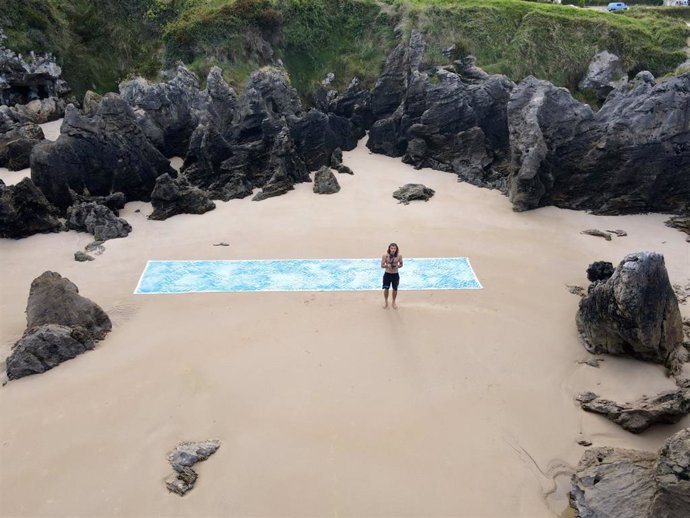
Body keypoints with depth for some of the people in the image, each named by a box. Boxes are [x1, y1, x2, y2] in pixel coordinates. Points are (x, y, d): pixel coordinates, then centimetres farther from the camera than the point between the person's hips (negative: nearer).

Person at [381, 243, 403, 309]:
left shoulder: (399, 256, -10)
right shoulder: (385, 256, -14)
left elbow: (401, 264, 3)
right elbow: (382, 265, -8)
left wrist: (397, 266, -20)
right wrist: (387, 265, -28)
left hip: (395, 275, 1)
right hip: (387, 274, -1)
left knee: (395, 289, 12)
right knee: (386, 288, 7)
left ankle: (393, 302, 32)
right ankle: (386, 302, 29)